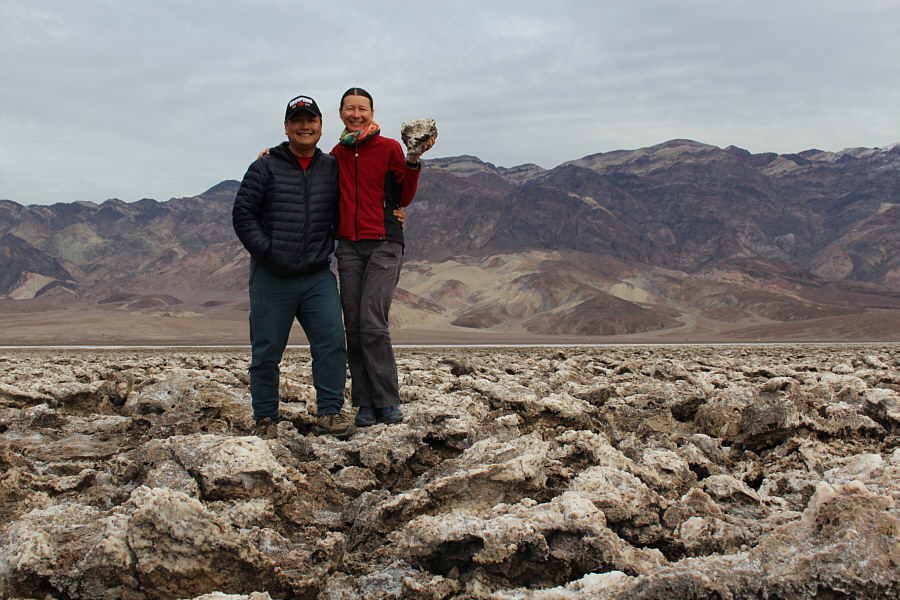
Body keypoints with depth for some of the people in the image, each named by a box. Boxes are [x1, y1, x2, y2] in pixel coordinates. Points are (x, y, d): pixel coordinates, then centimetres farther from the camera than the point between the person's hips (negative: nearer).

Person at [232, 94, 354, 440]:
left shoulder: (332, 168, 9)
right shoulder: (265, 168, 1)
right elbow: (242, 214, -1)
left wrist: (327, 249, 6)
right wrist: (266, 251, -9)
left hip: (318, 276, 2)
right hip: (272, 279, -2)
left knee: (332, 342, -10)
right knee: (267, 352, 4)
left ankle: (329, 412, -1)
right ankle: (265, 419, 17)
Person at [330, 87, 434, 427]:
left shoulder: (389, 148, 2)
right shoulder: (337, 154, 14)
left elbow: (404, 199, 4)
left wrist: (413, 162, -10)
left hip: (383, 245, -4)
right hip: (348, 246, 4)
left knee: (372, 323, -14)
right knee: (354, 327, 1)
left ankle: (388, 402, -5)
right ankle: (365, 404, 7)